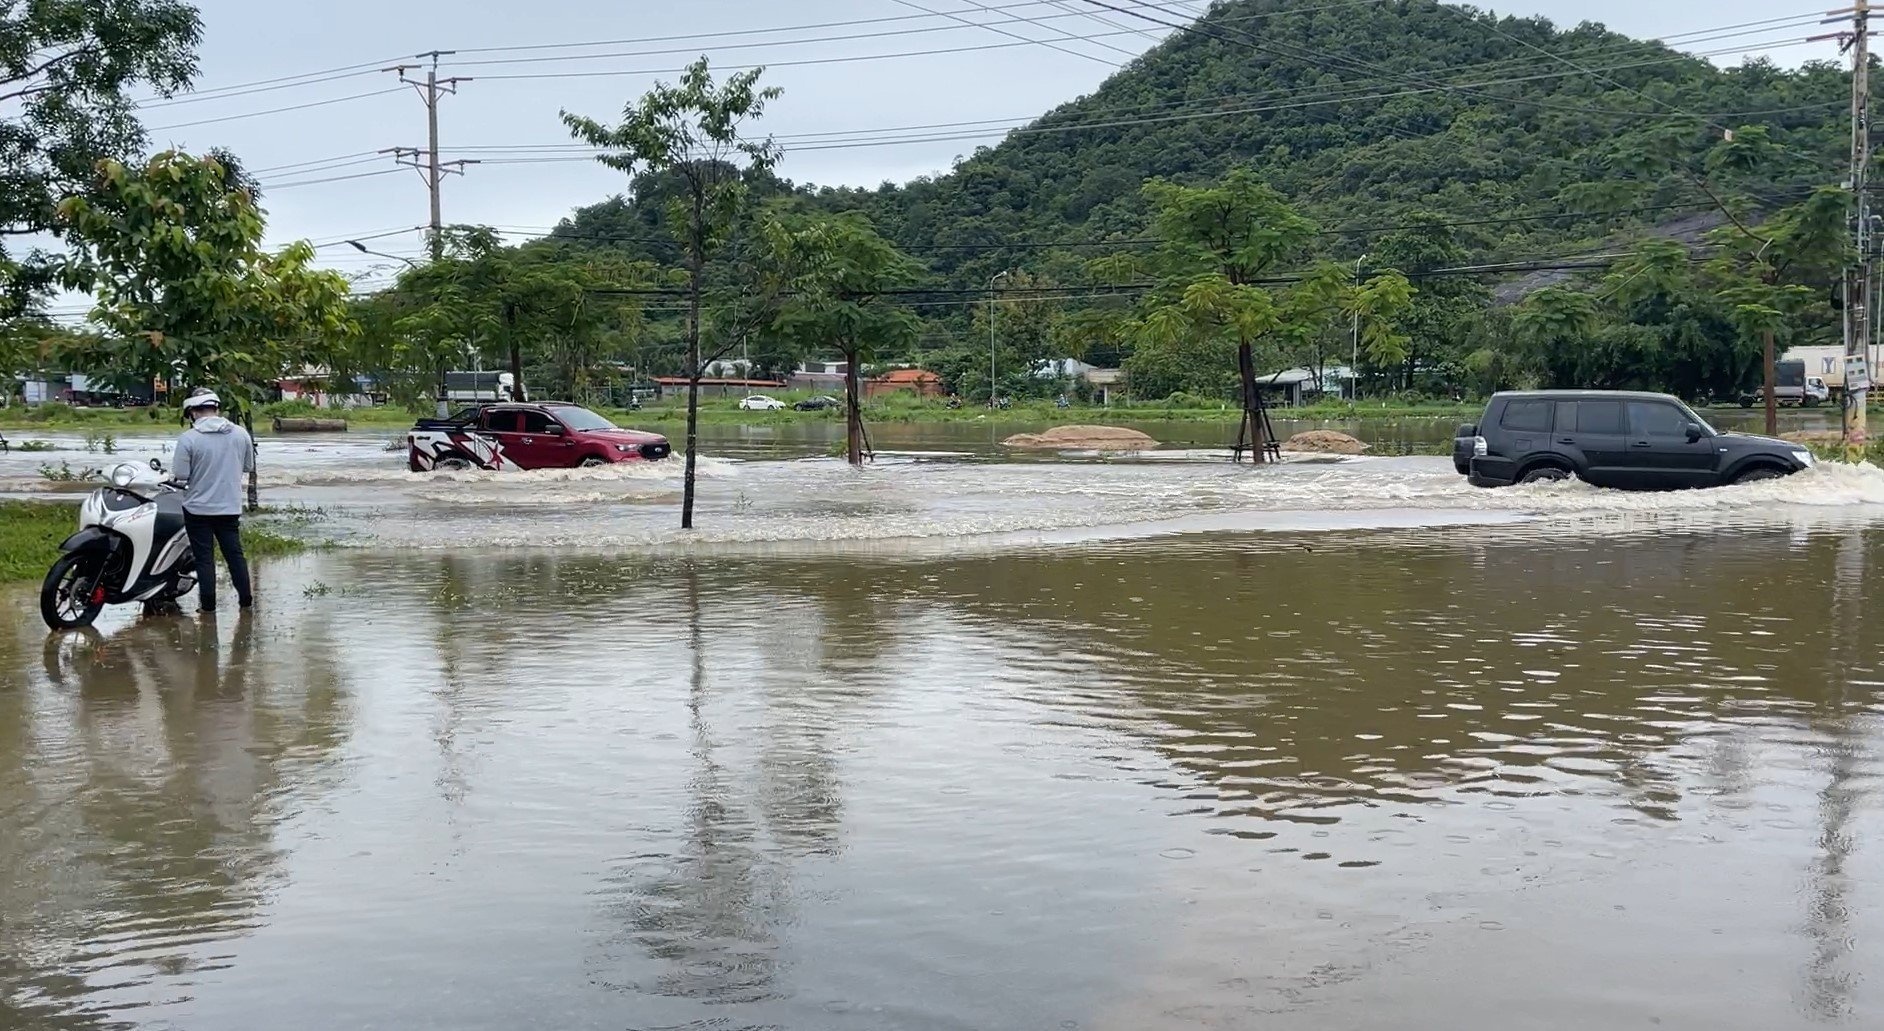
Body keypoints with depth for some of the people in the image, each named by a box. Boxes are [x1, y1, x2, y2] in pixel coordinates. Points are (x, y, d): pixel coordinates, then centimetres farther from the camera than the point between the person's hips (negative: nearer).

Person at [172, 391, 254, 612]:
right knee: (234, 553, 14)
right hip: (230, 507, 3)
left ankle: (208, 602, 11)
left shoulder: (188, 438, -15)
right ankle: (245, 597, 18)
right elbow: (248, 466, 8)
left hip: (198, 508, -3)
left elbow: (180, 475, -14)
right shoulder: (241, 434, -3)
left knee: (204, 557, 6)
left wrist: (199, 471, 6)